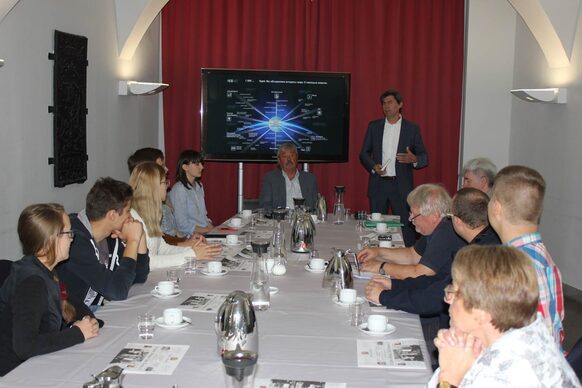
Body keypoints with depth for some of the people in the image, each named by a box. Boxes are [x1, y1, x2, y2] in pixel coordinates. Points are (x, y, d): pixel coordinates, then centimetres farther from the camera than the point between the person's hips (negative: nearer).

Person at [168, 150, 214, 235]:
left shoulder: (199, 186, 16)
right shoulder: (178, 189, -11)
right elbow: (183, 225, -14)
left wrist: (211, 227, 3)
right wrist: (208, 230, -14)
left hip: (205, 231, 8)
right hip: (191, 236, -8)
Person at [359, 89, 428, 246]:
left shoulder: (412, 128, 4)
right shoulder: (374, 126, 9)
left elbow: (424, 157, 5)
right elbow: (364, 153, 11)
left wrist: (414, 159, -18)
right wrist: (373, 166, -8)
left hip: (401, 186, -2)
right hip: (378, 184, 2)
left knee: (405, 226, -4)